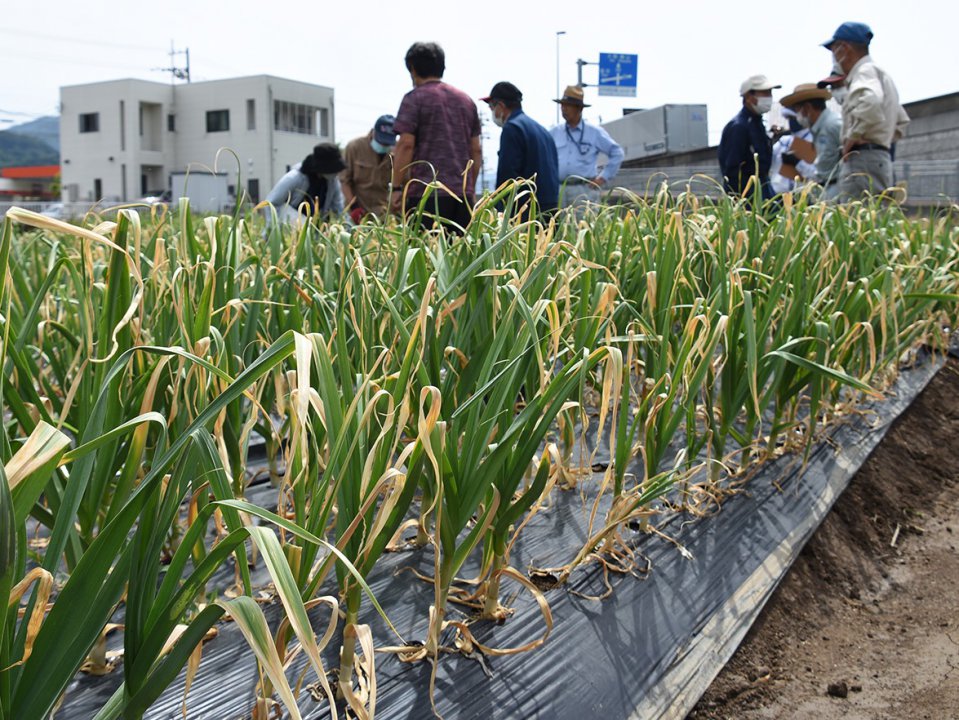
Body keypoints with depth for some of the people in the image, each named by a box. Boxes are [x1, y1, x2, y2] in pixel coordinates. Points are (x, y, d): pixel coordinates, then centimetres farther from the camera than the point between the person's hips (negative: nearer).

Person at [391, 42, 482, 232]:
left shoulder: (414, 98, 0)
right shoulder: (466, 100, 17)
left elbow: (406, 144, -9)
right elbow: (476, 150, 17)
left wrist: (397, 188, -7)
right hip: (462, 193, 5)